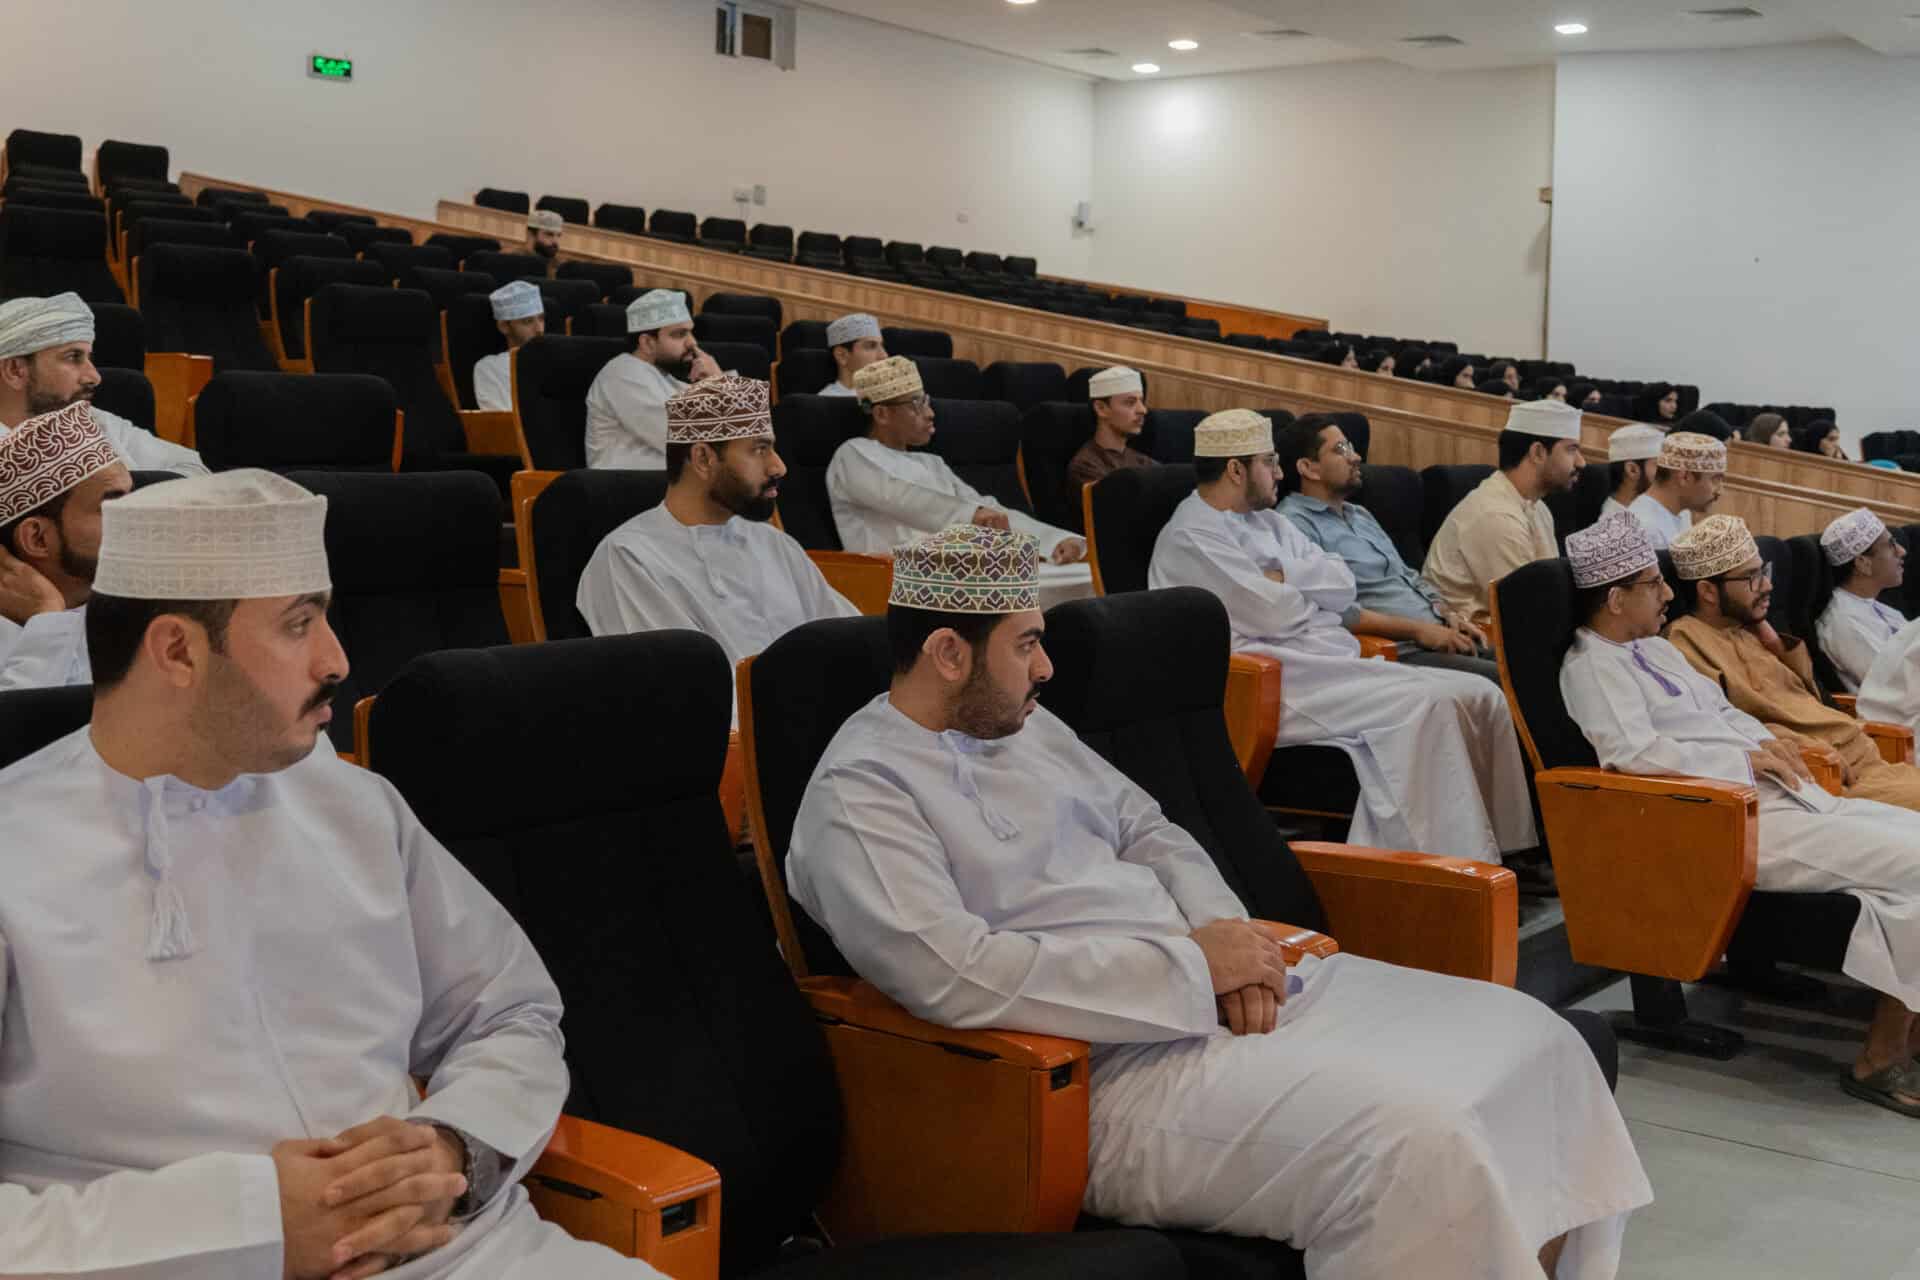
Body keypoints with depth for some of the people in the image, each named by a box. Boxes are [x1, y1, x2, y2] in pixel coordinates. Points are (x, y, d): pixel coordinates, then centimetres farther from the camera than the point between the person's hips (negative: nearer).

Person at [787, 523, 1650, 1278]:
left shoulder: (1028, 727, 15)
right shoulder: (859, 794, -11)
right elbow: (956, 976, -23)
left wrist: (1230, 939, -3)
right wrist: (1191, 962, -17)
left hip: (1221, 994, 9)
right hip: (1112, 1064, -9)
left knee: (1528, 1039, 1)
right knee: (1413, 1140, -30)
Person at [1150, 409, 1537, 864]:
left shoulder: (1267, 521, 21)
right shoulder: (1190, 537, -7)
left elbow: (1344, 585, 11)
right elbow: (1276, 616, -15)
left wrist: (1282, 578, -5)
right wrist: (1312, 585, 6)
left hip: (1340, 664, 9)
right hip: (1285, 685, -9)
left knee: (1478, 694, -6)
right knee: (1425, 705, -27)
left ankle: (1501, 848, -8)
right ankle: (1456, 865, -24)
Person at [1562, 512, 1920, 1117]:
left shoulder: (1654, 648, 22)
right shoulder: (1591, 666, -8)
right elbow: (1634, 751, -22)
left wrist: (1767, 741, 8)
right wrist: (1745, 760, -13)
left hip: (1774, 795, 10)